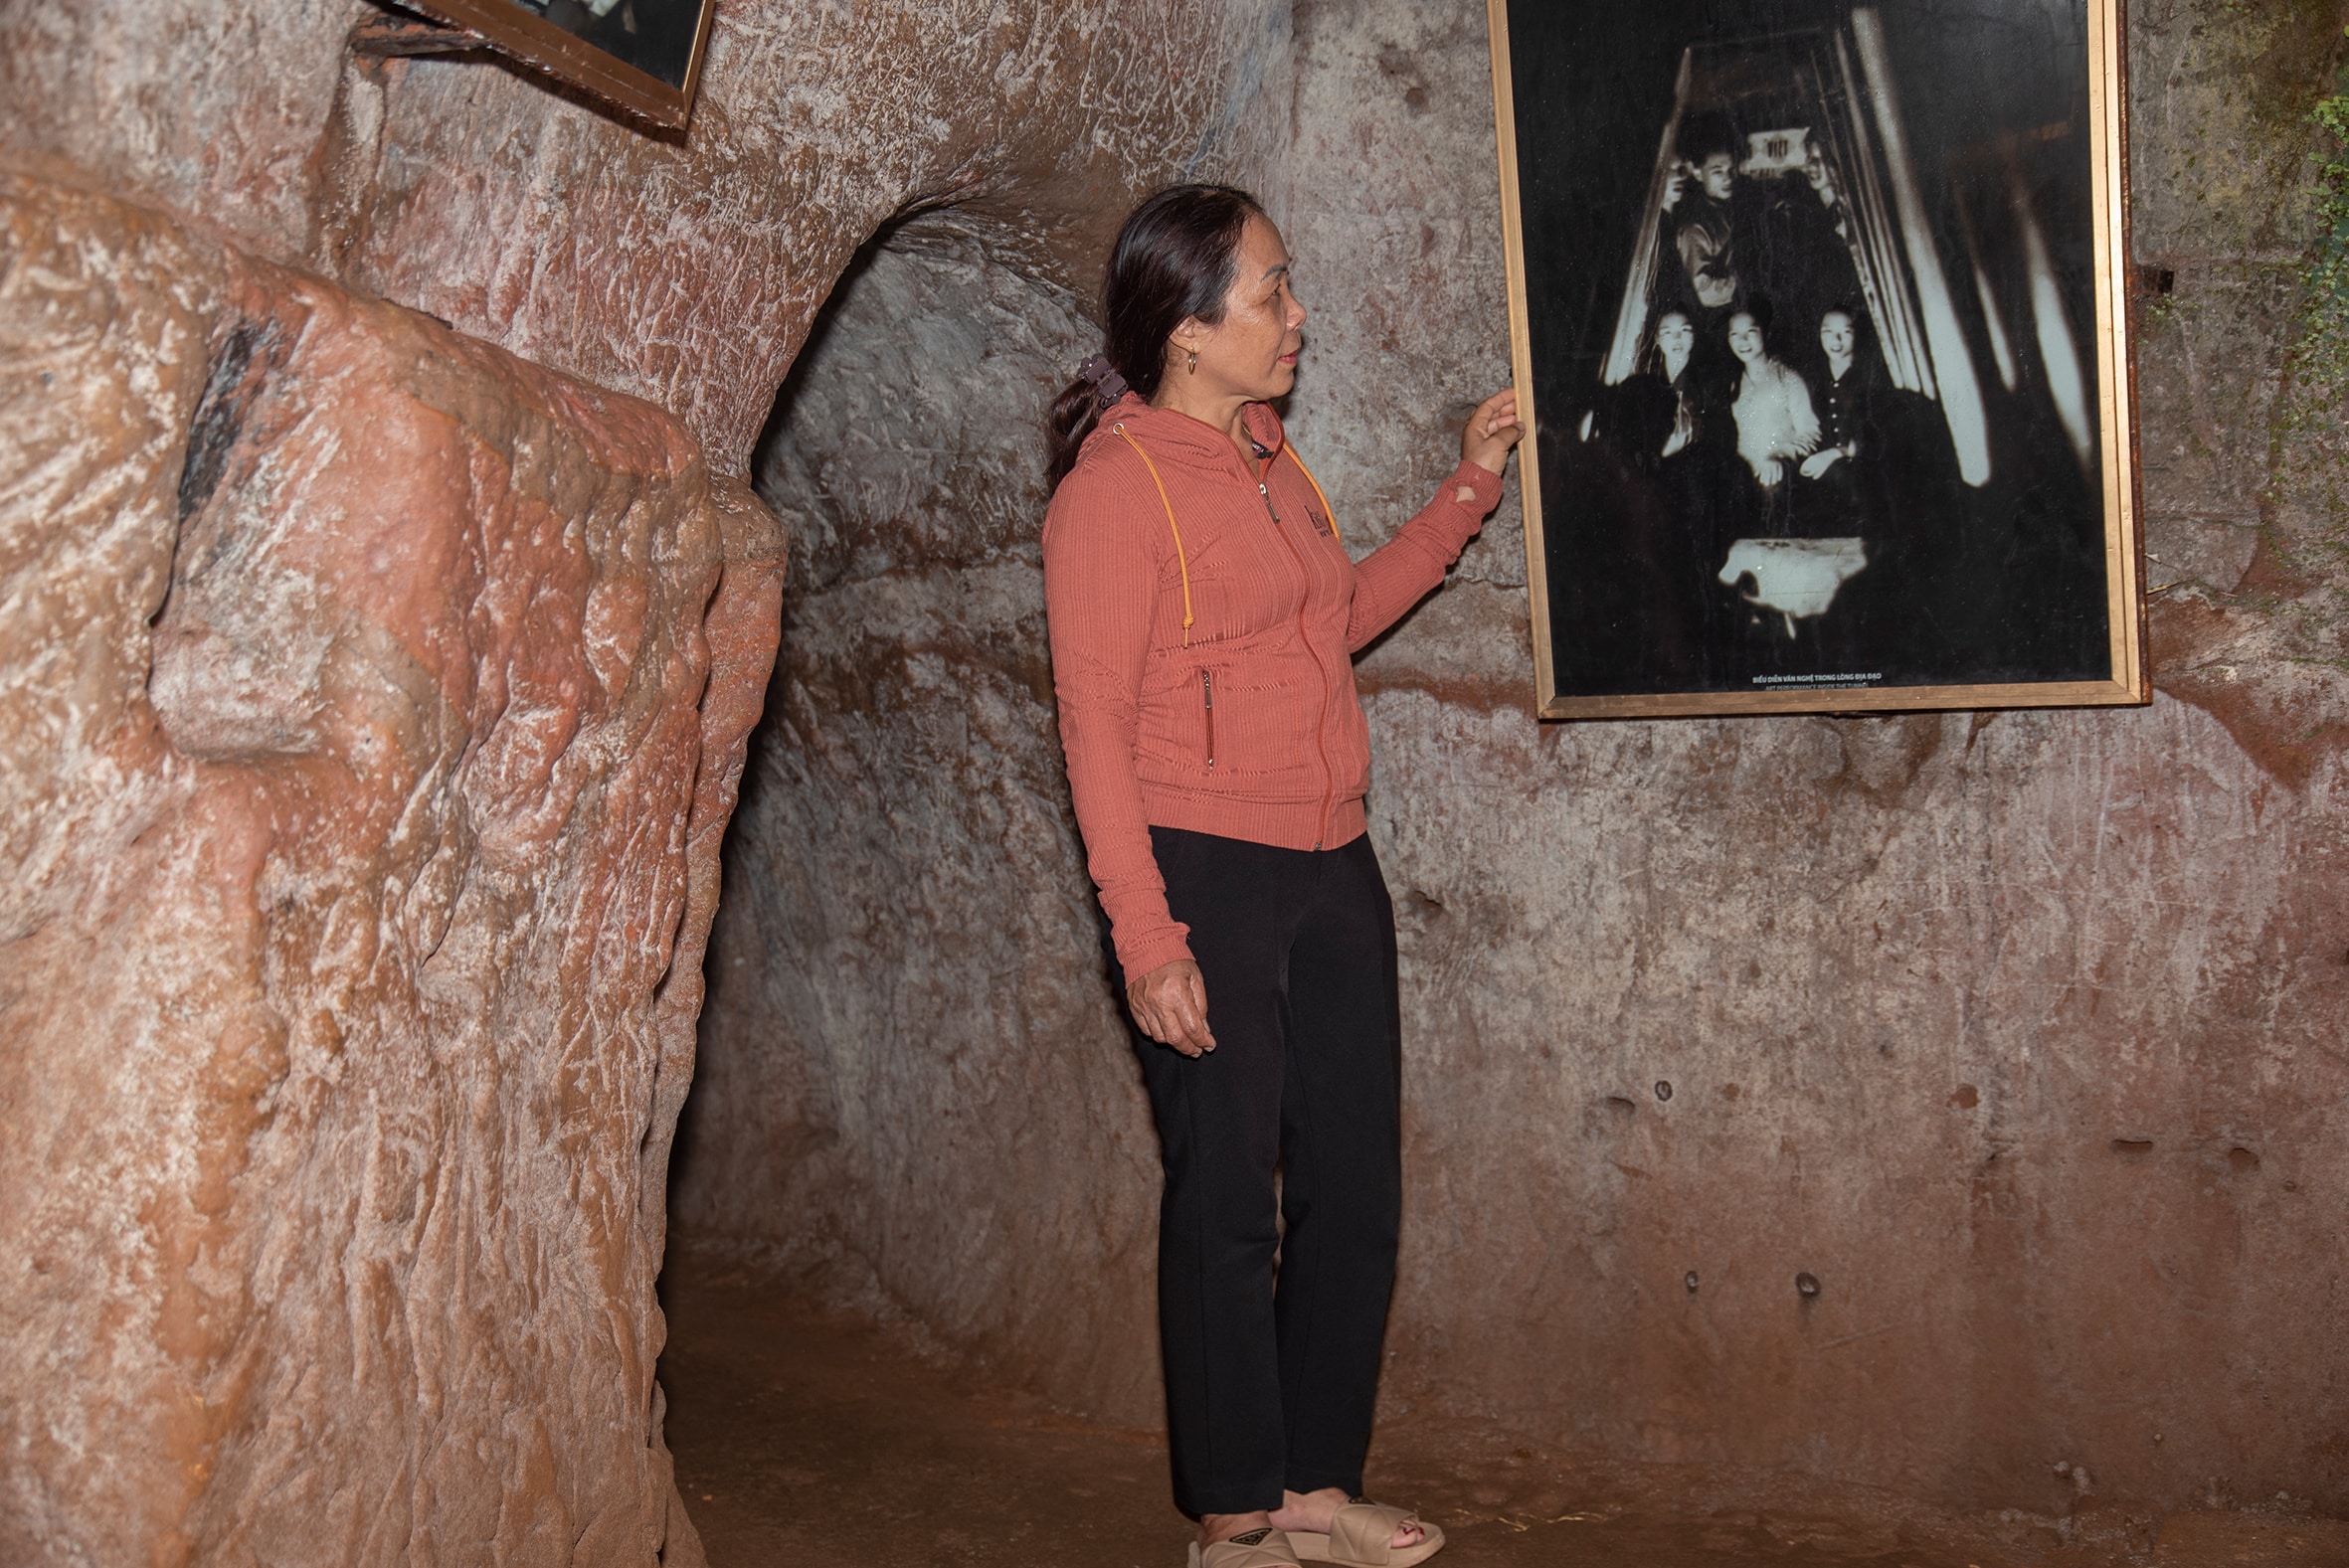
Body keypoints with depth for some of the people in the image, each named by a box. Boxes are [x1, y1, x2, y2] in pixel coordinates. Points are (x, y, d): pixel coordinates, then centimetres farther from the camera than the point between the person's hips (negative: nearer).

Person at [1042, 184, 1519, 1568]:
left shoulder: (1269, 455, 15)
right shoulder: (1117, 480, -10)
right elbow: (1094, 724, -13)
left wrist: (1469, 489, 22)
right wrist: (1146, 936, -19)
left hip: (1333, 873, 8)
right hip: (1207, 880, -8)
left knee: (1356, 1188, 10)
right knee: (1229, 1203, 0)